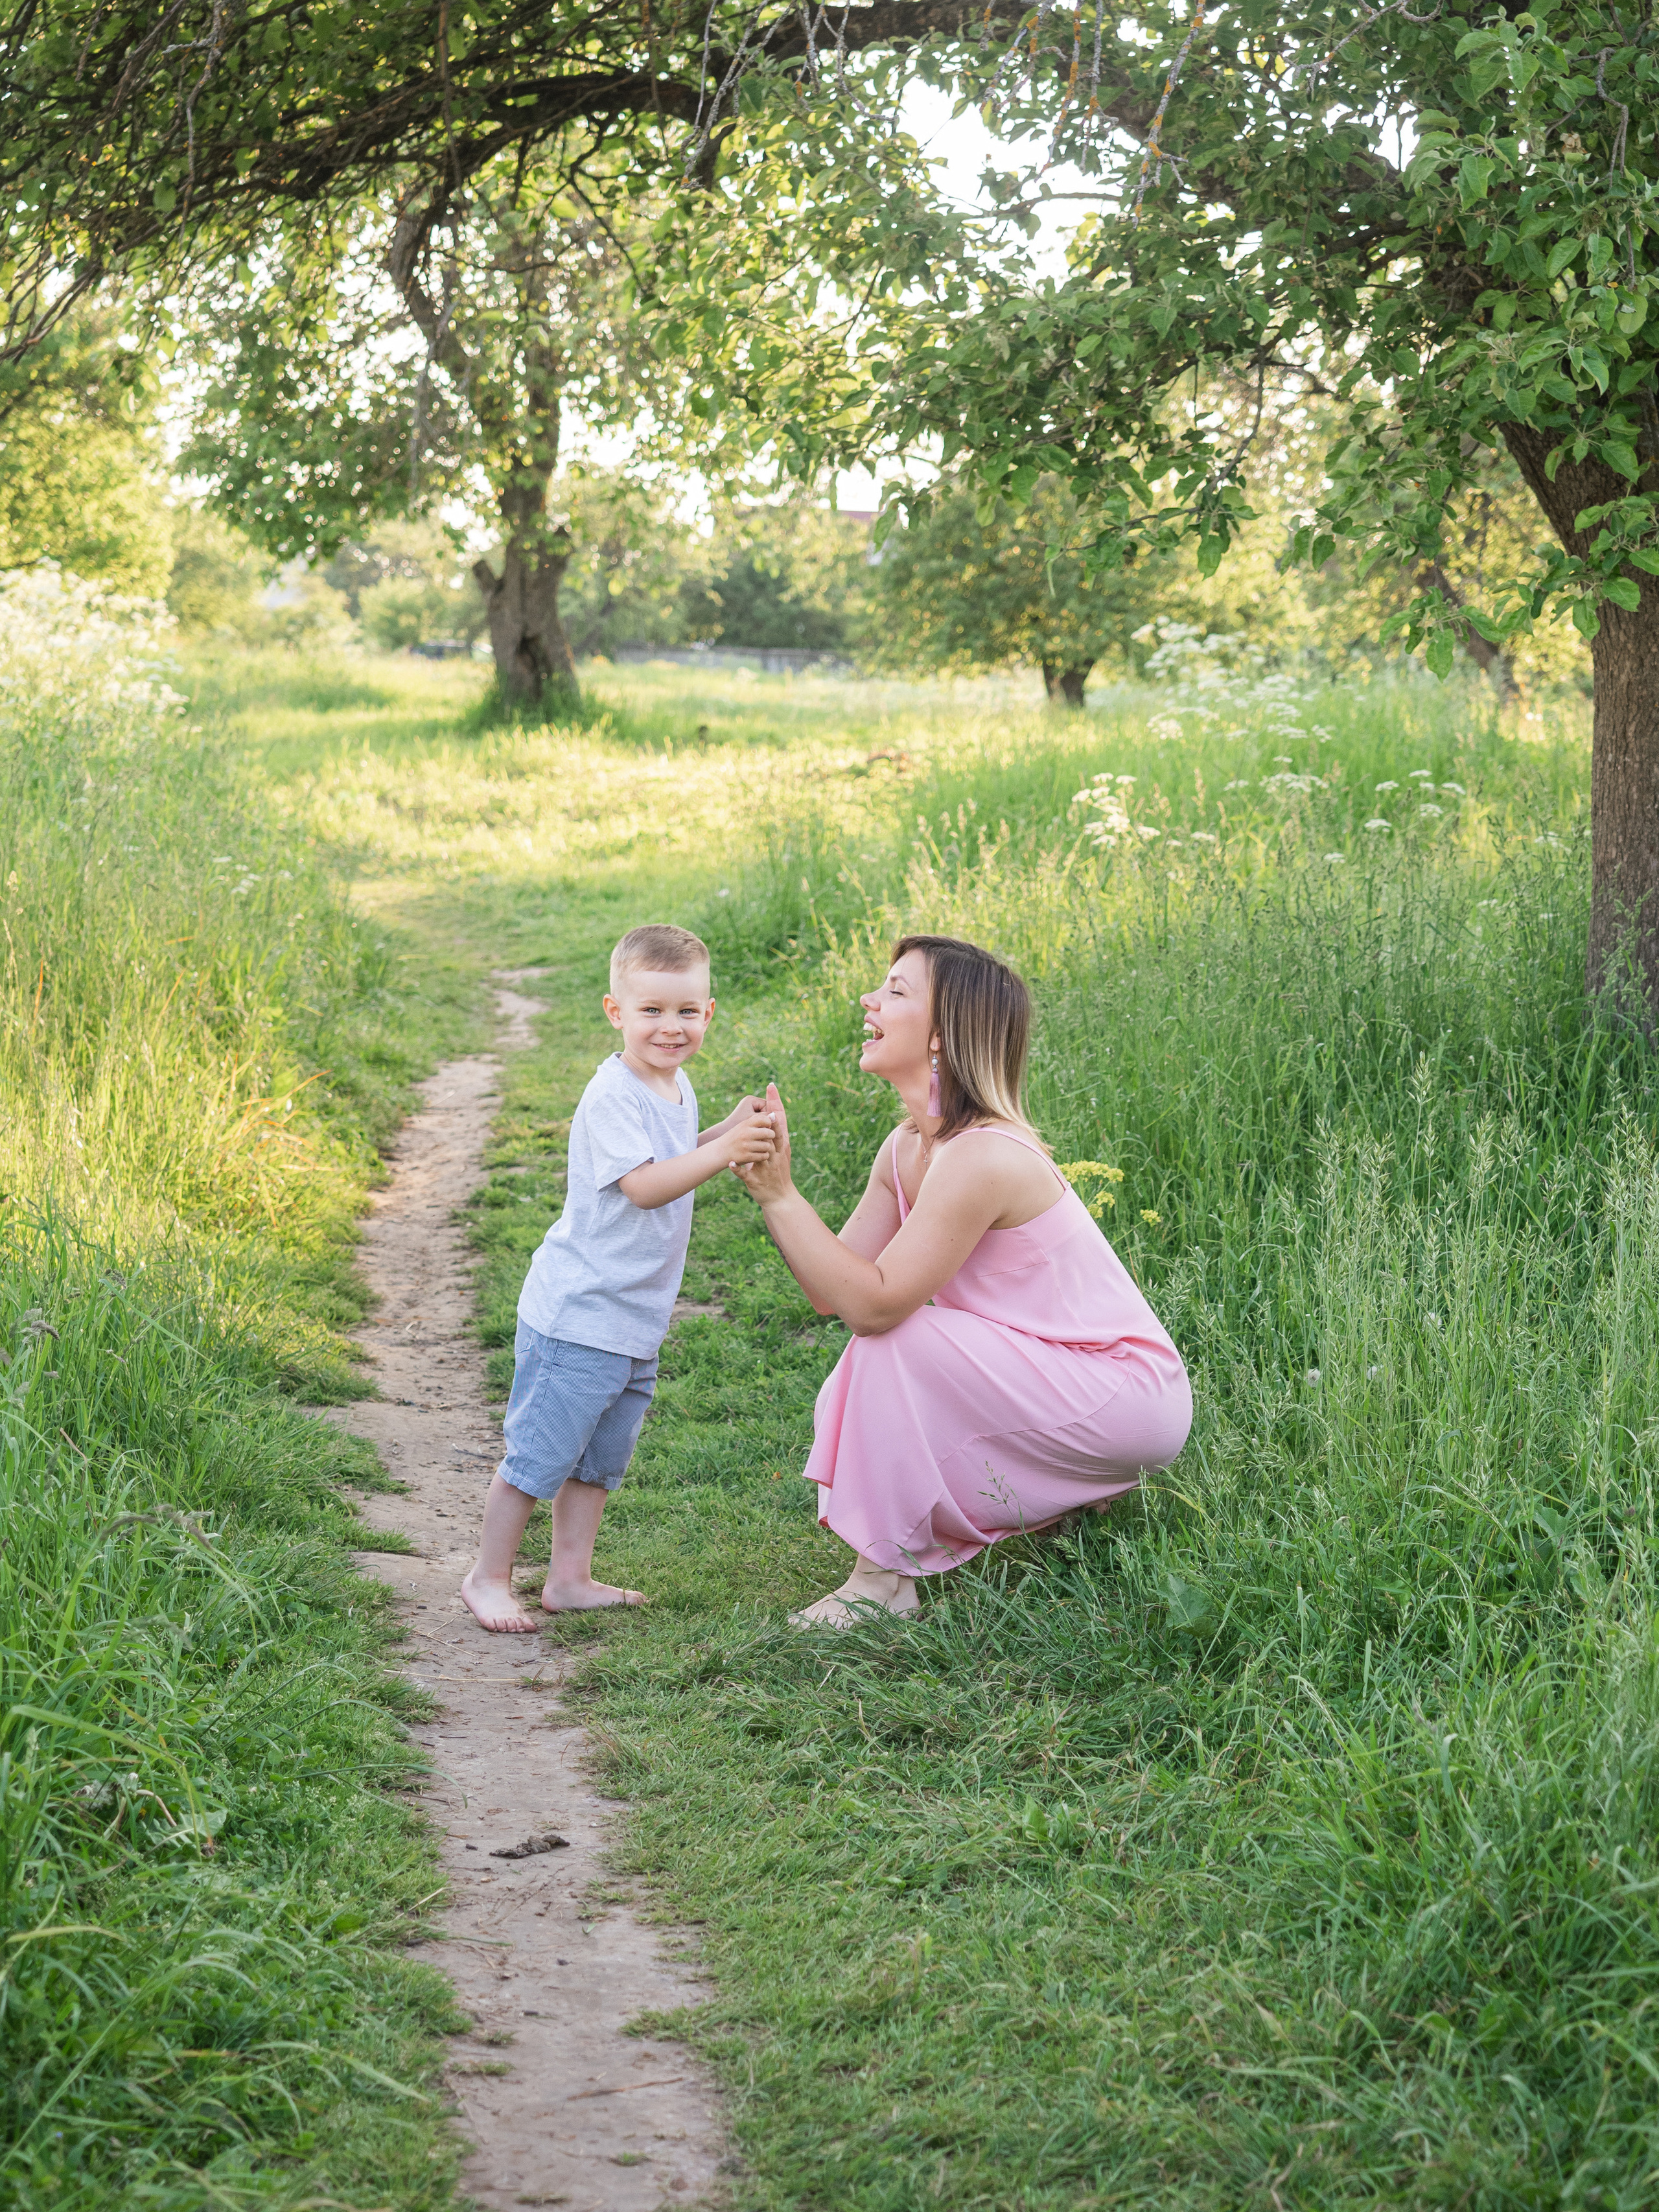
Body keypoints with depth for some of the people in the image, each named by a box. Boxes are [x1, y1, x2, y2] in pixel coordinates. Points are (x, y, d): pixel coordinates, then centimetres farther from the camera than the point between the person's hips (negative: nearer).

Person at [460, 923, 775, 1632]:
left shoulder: (678, 1086, 8)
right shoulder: (611, 1096, -21)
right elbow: (643, 1185, -31)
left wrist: (730, 1130, 9)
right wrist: (722, 1150, -41)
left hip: (637, 1321, 9)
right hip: (577, 1314, -9)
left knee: (599, 1458, 18)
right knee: (538, 1453, -1)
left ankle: (570, 1578, 29)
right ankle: (488, 1578, 13)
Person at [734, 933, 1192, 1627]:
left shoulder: (981, 1157, -25)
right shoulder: (906, 1149, 3)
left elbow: (873, 1302, -26)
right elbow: (833, 1292, -2)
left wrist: (781, 1194, -24)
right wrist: (765, 1180, -10)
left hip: (1128, 1398, -9)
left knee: (897, 1341, -20)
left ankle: (885, 1575, -6)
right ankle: (1082, 1493, 16)